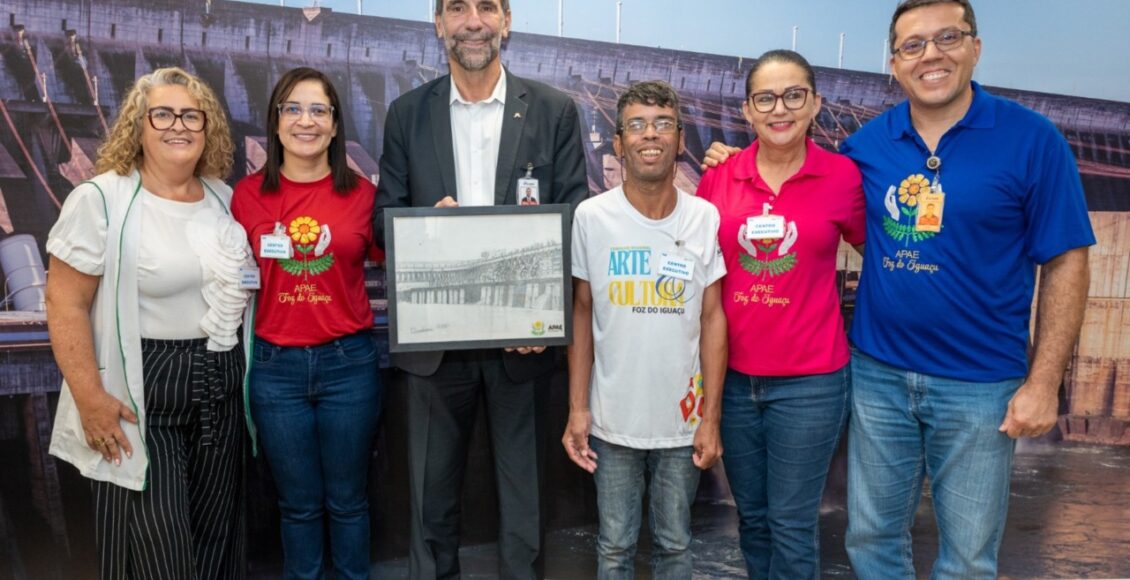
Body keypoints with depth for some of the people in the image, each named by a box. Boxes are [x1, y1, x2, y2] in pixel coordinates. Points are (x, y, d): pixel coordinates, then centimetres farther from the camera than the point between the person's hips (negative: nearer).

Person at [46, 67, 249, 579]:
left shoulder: (224, 198, 7)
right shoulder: (100, 200, -9)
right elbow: (66, 306, -11)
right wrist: (91, 399, -15)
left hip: (221, 387, 5)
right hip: (141, 393, -5)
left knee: (216, 535, 14)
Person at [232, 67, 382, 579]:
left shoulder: (361, 193, -1)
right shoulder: (248, 194, 1)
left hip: (348, 362, 0)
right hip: (275, 366, 1)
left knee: (347, 500, 14)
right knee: (298, 503, 16)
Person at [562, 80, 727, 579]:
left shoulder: (705, 218, -4)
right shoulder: (591, 216, -6)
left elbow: (712, 318, -1)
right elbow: (581, 314, 0)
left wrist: (711, 417, -3)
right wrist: (577, 410, -3)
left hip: (682, 420, 1)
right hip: (612, 421, 0)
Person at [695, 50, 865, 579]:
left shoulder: (844, 177, -7)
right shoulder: (718, 177, -1)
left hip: (810, 382, -2)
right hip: (733, 377, 3)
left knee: (791, 525, 10)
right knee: (752, 516, 19)